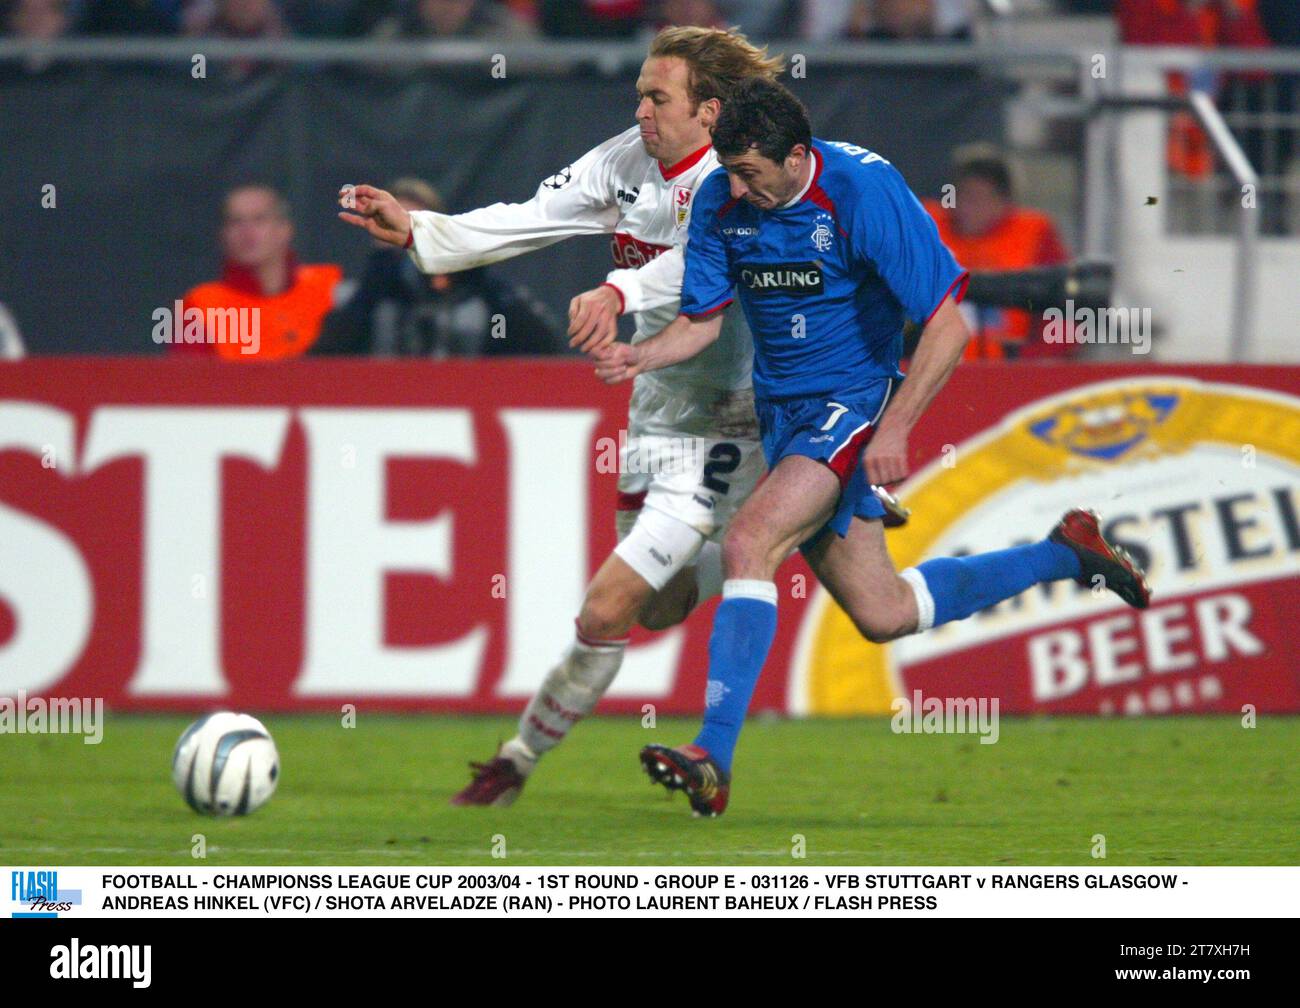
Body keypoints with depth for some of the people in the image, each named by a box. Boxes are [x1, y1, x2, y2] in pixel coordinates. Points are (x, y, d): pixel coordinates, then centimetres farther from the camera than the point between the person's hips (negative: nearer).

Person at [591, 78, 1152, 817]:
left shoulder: (863, 190, -21)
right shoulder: (722, 201, -4)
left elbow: (948, 323, -20)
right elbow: (703, 320, 3)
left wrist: (894, 428, -24)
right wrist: (642, 357, -18)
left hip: (853, 405, -7)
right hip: (780, 413, 7)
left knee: (750, 541, -28)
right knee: (884, 616, 10)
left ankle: (713, 759, -31)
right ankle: (1068, 555, 32)